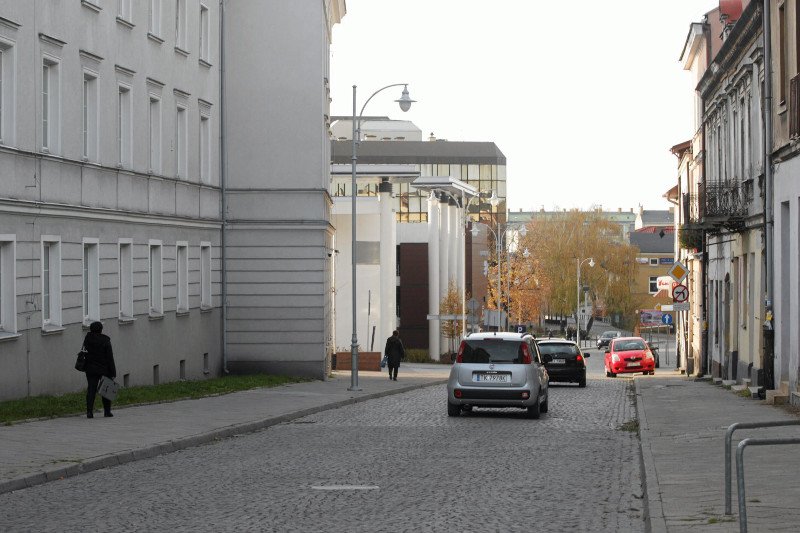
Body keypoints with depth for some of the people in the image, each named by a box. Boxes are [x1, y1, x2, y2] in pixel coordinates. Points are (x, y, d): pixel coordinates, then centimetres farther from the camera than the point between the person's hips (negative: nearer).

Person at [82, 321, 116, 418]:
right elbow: (110, 358, -10)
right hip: (104, 369, -3)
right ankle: (107, 411, 12)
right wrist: (113, 373, -8)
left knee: (91, 389, 2)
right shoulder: (105, 341, -11)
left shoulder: (87, 338, -1)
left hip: (90, 369, 3)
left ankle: (89, 411, -9)